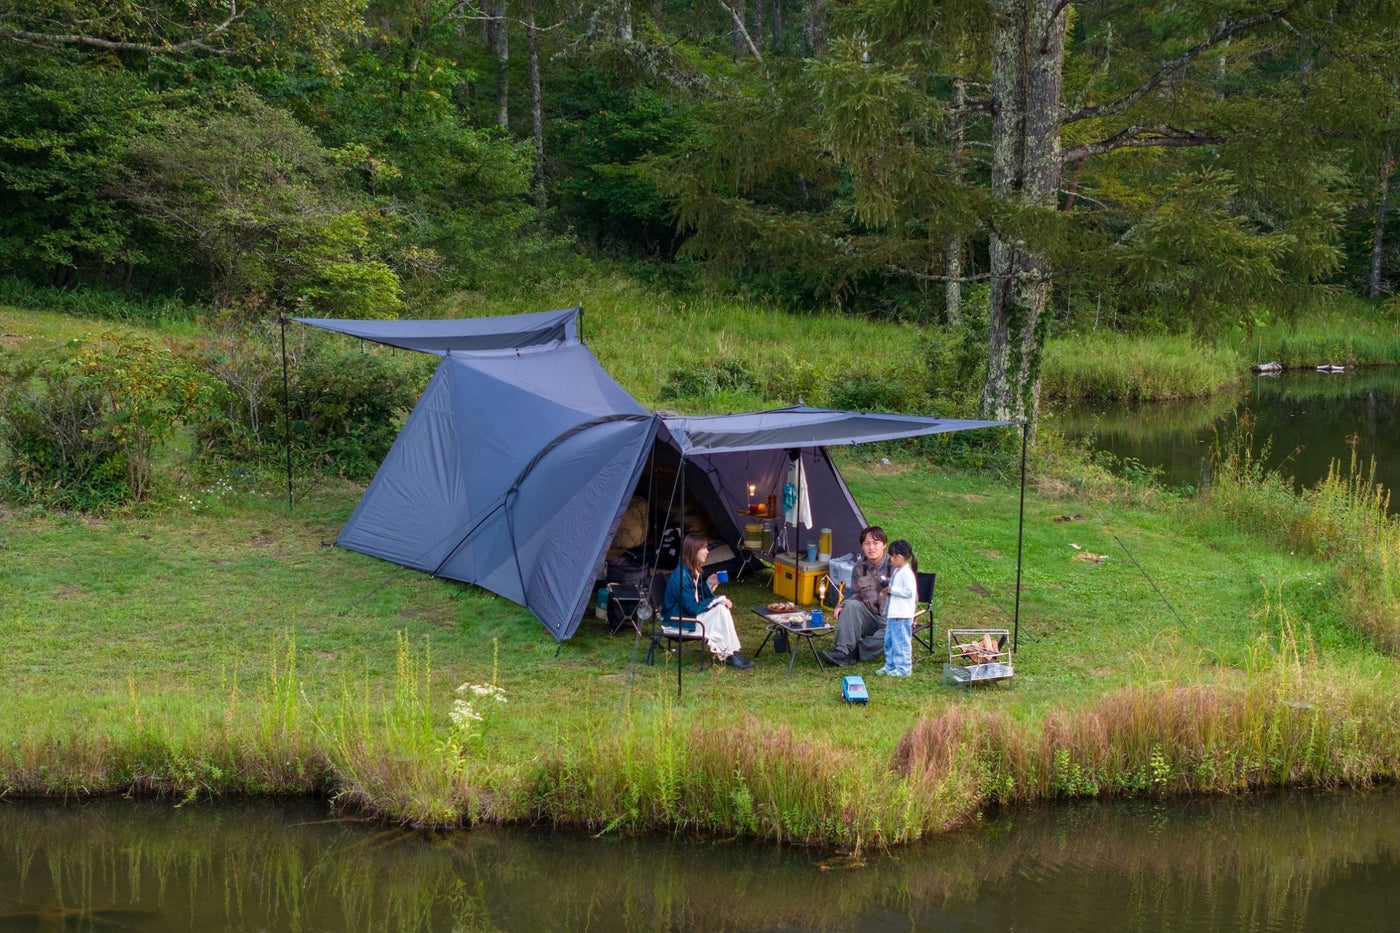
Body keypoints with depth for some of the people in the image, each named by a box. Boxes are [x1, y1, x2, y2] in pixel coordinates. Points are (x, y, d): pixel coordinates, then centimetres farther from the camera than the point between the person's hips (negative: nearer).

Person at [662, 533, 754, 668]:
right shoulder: (681, 575, -24)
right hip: (678, 621, -10)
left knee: (722, 608, -4)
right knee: (721, 610, -18)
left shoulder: (695, 570, 6)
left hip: (690, 615, 10)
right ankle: (730, 654, -11)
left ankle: (719, 651, -6)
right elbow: (693, 607, -24)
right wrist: (719, 600, -18)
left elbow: (699, 598, 15)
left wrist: (709, 583, -2)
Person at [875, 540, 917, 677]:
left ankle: (903, 668, 1)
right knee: (889, 641, 17)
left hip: (902, 615, -11)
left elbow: (909, 591, -23)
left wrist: (891, 589, -18)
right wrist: (887, 591, 11)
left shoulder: (907, 573, -17)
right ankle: (890, 665, 27)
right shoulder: (896, 571, 15)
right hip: (892, 614, 11)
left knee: (900, 641, -5)